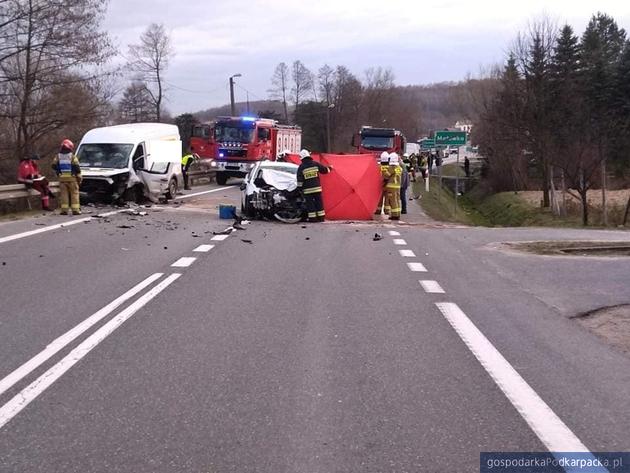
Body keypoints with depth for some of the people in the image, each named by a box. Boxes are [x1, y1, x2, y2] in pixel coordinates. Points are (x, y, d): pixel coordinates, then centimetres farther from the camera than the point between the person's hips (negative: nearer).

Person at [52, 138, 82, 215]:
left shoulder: (58, 156, 5)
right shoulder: (72, 157, -5)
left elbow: (54, 166, 3)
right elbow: (77, 168, -8)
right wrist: (79, 178, -2)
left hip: (62, 178, 3)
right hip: (72, 178, -3)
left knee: (63, 194, 5)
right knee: (74, 193, 2)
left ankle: (64, 210, 0)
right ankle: (75, 209, -3)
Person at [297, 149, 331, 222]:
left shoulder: (301, 167, -5)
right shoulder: (315, 164, 2)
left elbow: (300, 179, -7)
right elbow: (325, 170, 13)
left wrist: (299, 188, 1)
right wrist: (330, 168, 33)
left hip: (307, 189, -2)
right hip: (317, 187, 3)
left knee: (310, 203, 3)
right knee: (319, 202, 10)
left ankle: (312, 218, 1)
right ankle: (321, 217, 13)